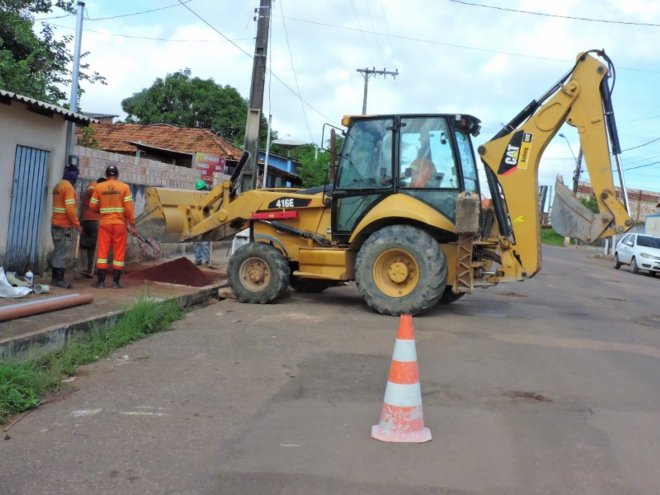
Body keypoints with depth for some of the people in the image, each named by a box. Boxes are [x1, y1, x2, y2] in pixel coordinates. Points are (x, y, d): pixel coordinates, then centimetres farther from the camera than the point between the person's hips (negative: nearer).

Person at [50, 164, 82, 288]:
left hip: (56, 224, 9)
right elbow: (69, 208, -21)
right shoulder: (68, 187, -14)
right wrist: (77, 224, -14)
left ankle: (55, 278, 17)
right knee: (62, 253, -6)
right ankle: (59, 279, -4)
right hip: (65, 225, -9)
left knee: (58, 252, 13)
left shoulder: (58, 186, 15)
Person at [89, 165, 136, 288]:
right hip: (120, 223, -1)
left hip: (104, 223, 1)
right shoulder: (124, 187, -3)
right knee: (119, 253, 5)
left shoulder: (99, 187, 1)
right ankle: (115, 282, 6)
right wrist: (132, 224, -2)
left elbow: (93, 206, 4)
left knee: (103, 251, 5)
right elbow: (129, 207, -7)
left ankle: (101, 281, 4)